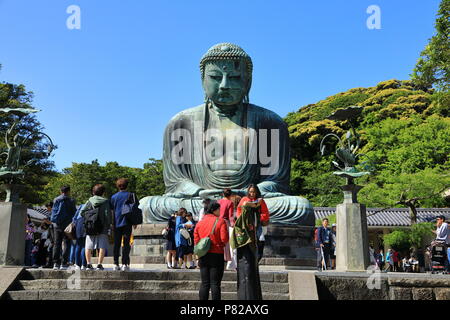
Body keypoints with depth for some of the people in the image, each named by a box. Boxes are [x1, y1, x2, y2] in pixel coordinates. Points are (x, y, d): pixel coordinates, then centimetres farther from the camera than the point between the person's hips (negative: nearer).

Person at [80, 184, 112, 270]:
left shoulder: (89, 201, 5)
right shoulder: (105, 201, -2)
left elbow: (82, 212, -1)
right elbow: (108, 214, -7)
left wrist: (87, 220, 10)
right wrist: (109, 224, 2)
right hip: (102, 228, -2)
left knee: (88, 246, 10)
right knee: (102, 246, 2)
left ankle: (88, 264, 7)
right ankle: (99, 264, -4)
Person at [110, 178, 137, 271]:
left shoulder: (114, 197, 8)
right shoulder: (130, 195, 2)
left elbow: (112, 211, 7)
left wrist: (112, 223, 12)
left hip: (117, 223, 2)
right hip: (127, 223, -2)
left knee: (116, 244, 7)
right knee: (126, 244, 0)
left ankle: (116, 264, 4)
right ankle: (124, 264, -6)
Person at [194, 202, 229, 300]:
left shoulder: (200, 222, 7)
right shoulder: (220, 221, -8)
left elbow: (196, 239, 6)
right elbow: (224, 239, -15)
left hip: (203, 256, 5)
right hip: (217, 255, -5)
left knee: (204, 283, 10)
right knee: (215, 283, 0)